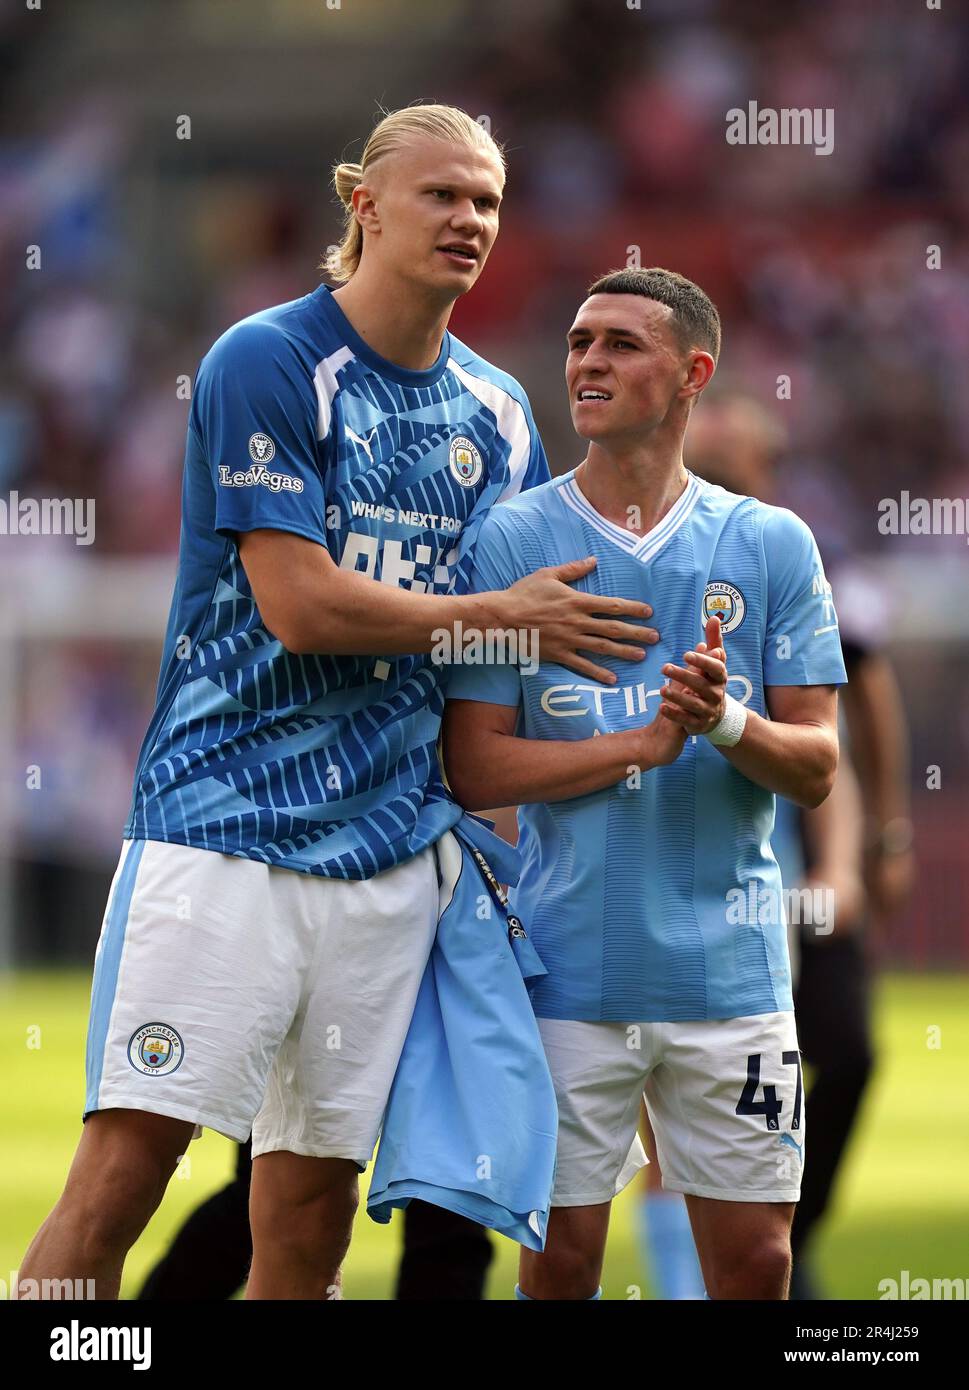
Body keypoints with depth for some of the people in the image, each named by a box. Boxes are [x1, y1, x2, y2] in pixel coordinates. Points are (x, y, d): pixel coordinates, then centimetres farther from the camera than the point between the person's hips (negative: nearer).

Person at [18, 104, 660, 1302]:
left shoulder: (496, 410, 14)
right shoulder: (266, 364, -6)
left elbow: (546, 609, 24)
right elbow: (300, 606, -12)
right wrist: (504, 615, -4)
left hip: (391, 841, 6)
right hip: (224, 822, -6)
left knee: (315, 1197, 5)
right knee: (125, 1162, -14)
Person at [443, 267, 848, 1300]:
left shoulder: (772, 546, 5)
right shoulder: (510, 541, 0)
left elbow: (814, 768, 3)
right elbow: (474, 768, -5)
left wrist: (727, 722, -18)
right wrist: (645, 744, -15)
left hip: (730, 969, 2)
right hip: (571, 966, -1)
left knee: (754, 1260, 3)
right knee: (561, 1258, 2)